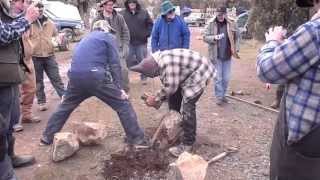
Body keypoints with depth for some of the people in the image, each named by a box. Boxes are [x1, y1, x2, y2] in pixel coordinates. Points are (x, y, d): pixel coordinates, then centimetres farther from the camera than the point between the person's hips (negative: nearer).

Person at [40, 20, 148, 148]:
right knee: (123, 105, 4)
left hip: (75, 76, 6)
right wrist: (119, 88, 1)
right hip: (95, 76, -6)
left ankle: (47, 137, 35)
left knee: (65, 106, 27)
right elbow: (114, 64, 1)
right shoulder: (108, 37, 12)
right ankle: (137, 139, 4)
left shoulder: (86, 38, 31)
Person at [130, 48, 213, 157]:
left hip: (199, 73, -10)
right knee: (174, 100, 18)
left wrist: (156, 99, -14)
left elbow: (171, 87, -27)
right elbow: (168, 84, 9)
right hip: (188, 75, 10)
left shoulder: (168, 63, -32)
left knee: (188, 107, -14)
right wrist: (159, 100, 5)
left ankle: (188, 144, -6)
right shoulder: (160, 61, 0)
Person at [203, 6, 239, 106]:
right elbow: (205, 37, -4)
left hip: (227, 56, 2)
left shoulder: (231, 24, 1)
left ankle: (223, 95, 29)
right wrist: (214, 37, -22)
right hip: (216, 56, -2)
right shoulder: (211, 24, -3)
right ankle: (219, 96, 15)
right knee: (218, 77, 3)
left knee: (226, 78, 12)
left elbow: (235, 37, 2)